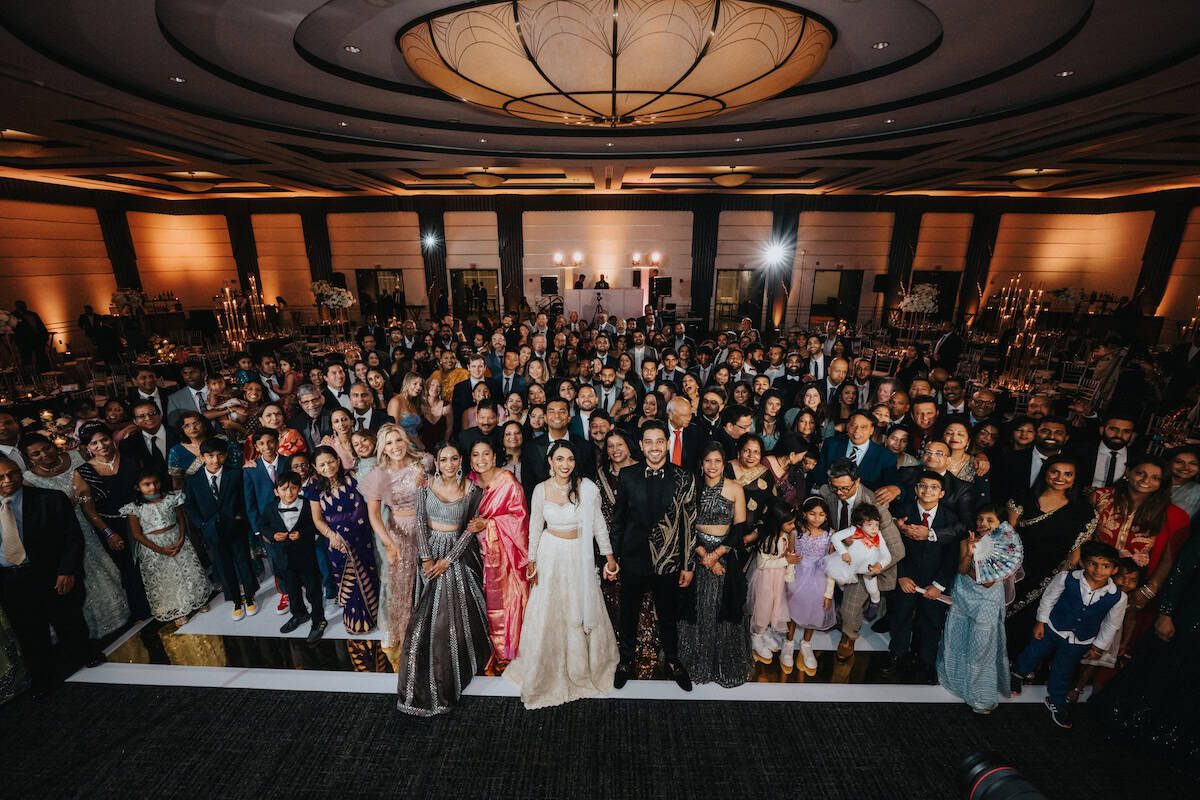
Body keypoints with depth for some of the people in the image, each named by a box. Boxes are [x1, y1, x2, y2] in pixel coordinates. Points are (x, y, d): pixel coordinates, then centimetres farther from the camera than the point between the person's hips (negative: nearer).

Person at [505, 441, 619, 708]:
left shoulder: (587, 487, -13)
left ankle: (583, 665, 40)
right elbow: (535, 526, 0)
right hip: (551, 553, 0)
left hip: (580, 554, 0)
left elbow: (598, 523, -5)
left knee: (584, 610, 13)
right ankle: (547, 670, 35)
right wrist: (531, 560, 2)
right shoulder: (541, 489, -10)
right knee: (548, 613, 11)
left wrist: (609, 555, -3)